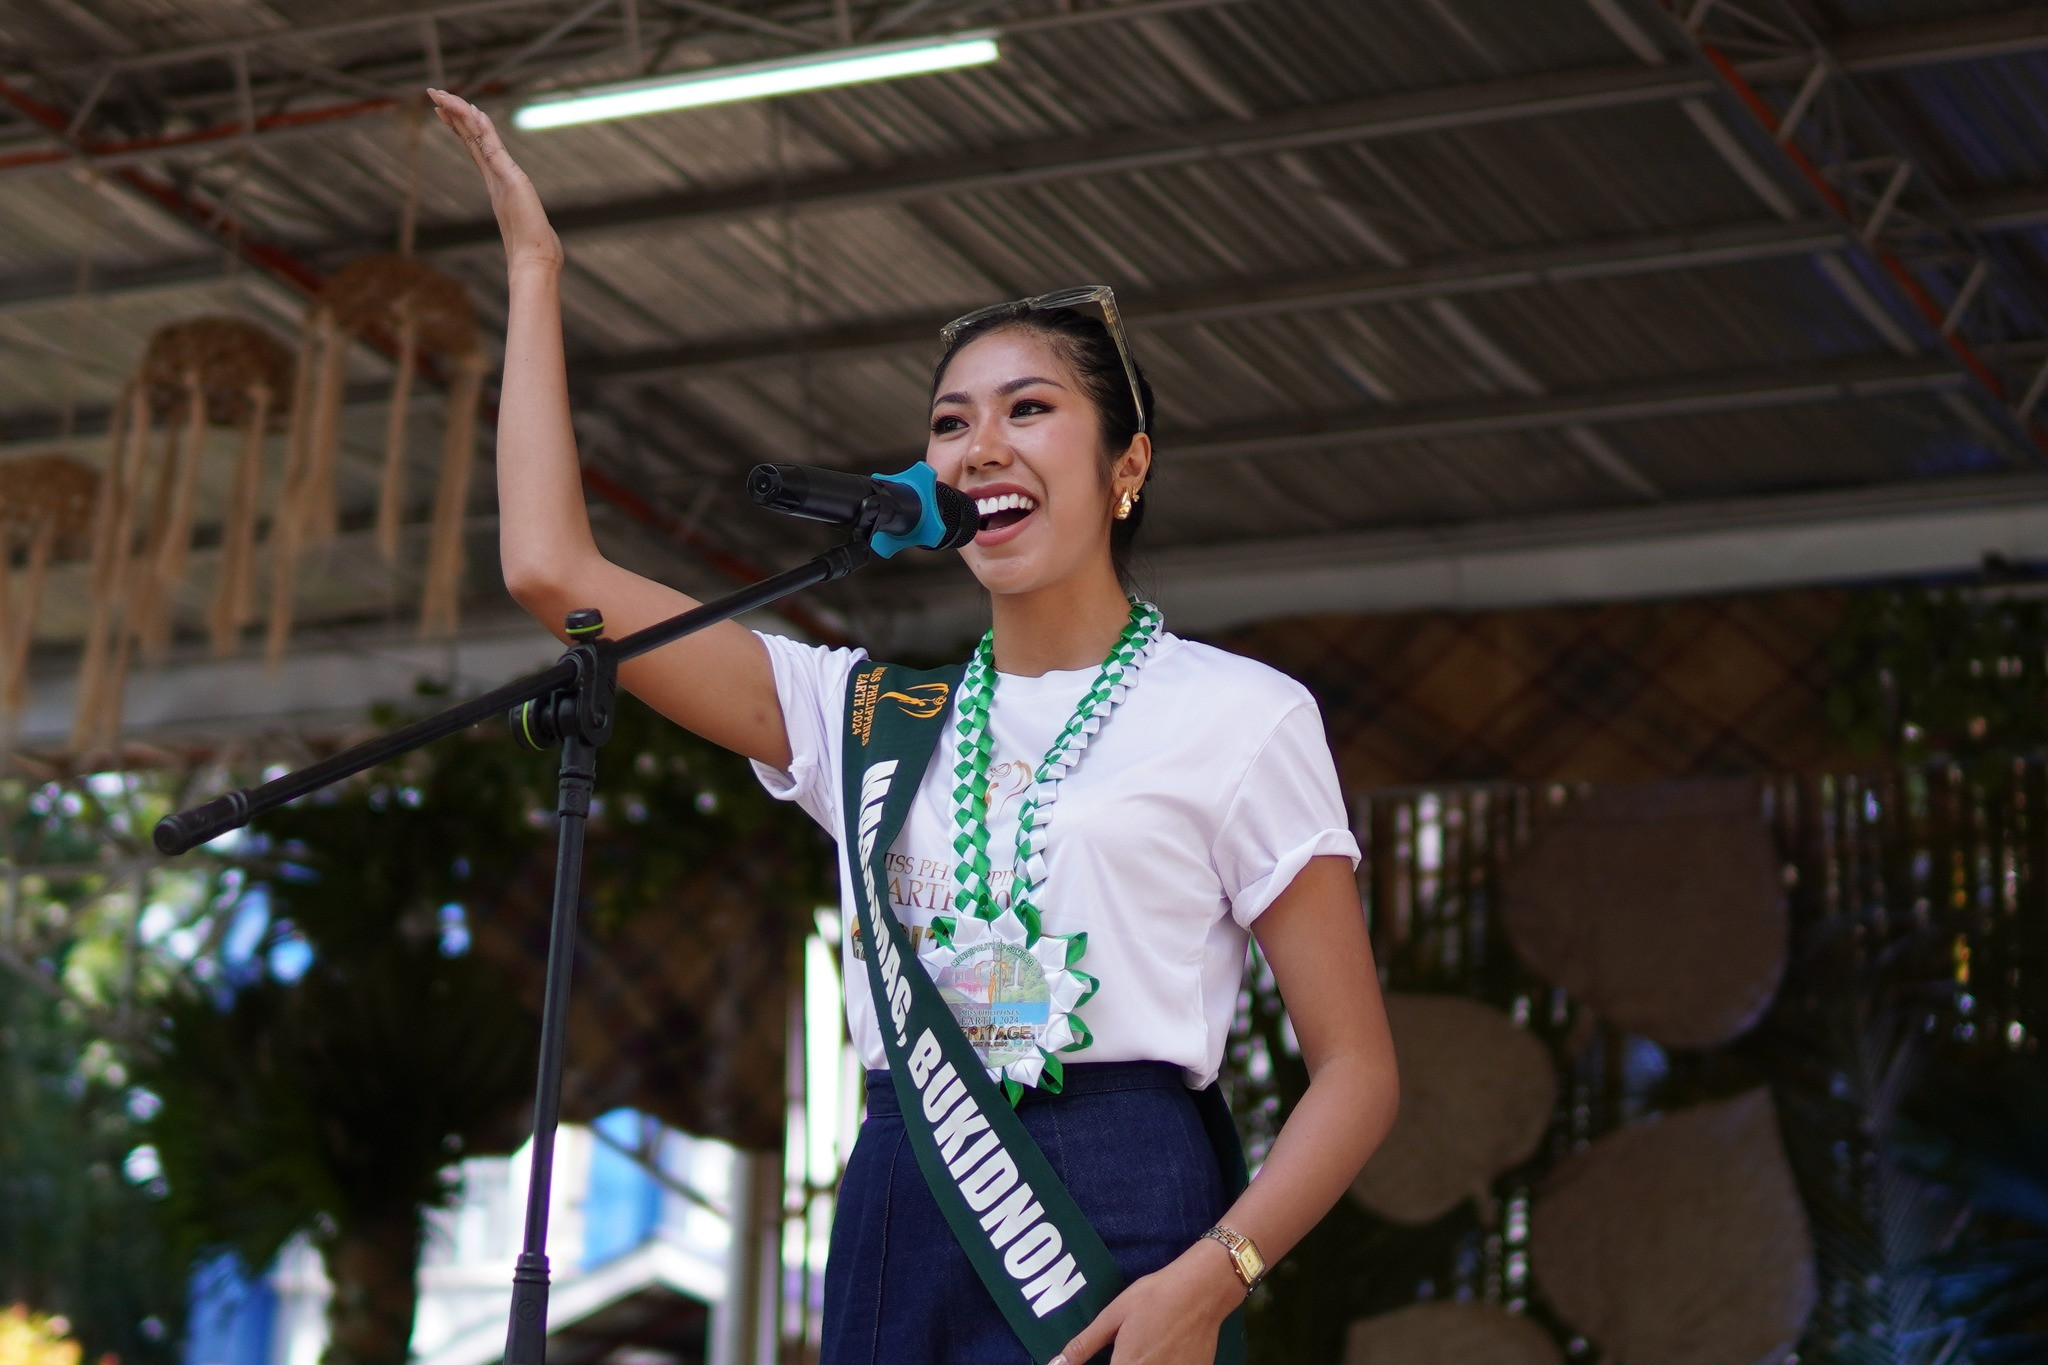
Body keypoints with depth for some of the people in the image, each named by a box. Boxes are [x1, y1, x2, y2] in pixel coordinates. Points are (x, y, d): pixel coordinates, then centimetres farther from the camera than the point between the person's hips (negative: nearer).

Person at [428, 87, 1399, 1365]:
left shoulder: (1239, 716, 3)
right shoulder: (866, 712, 14)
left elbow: (1357, 1071, 0)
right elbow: (554, 570, 9)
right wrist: (535, 267, 14)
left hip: (1111, 1215, -4)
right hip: (893, 1219, 4)